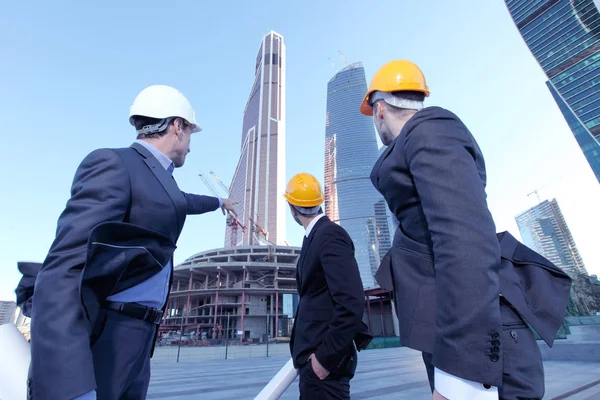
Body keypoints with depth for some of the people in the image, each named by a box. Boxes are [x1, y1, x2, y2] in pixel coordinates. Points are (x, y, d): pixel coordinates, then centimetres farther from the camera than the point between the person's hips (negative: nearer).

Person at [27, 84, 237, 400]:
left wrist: (218, 202, 55)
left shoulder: (159, 178, 14)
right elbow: (63, 271, -23)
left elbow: (179, 201, 37)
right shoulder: (113, 163, -13)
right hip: (99, 342, -9)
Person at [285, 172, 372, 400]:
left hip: (325, 356, -9)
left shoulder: (330, 235, -21)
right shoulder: (316, 236, 8)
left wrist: (325, 356, -20)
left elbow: (352, 303, -27)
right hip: (314, 352, 9)